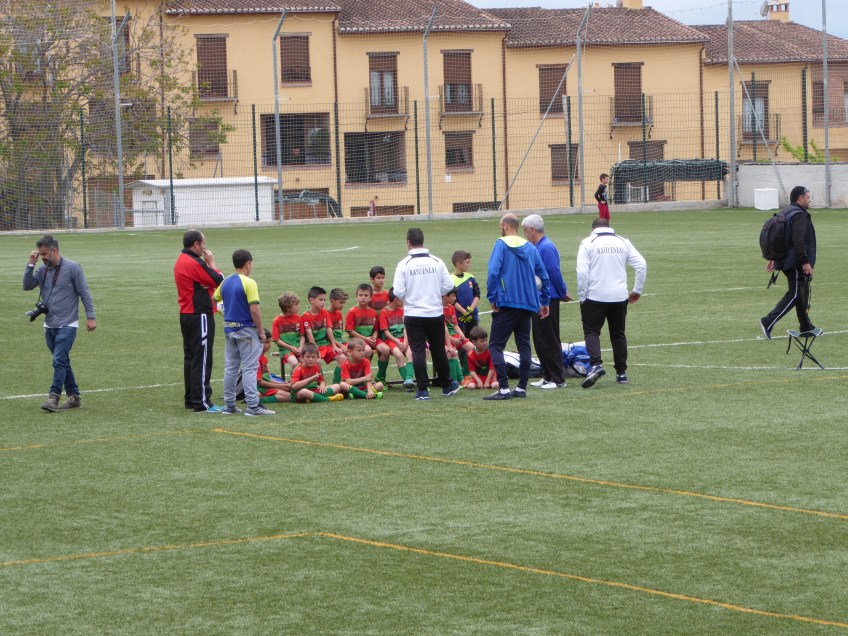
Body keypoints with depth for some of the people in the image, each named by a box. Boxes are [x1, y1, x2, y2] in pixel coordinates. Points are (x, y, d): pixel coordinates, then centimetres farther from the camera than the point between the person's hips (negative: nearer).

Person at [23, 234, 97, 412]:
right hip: (49, 325, 6)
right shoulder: (43, 270, 8)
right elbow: (27, 286, 3)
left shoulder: (72, 268, -7)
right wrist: (30, 264, -5)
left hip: (67, 325, -6)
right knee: (62, 362, 11)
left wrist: (90, 317, -9)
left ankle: (54, 397, -18)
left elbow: (84, 294, -5)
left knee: (59, 361, -16)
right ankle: (74, 397, 18)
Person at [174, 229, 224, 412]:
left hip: (186, 314, 10)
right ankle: (201, 402, -7)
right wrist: (211, 263, -2)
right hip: (200, 315, -10)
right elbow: (219, 280, -15)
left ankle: (191, 399, 21)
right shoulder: (195, 263, -18)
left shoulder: (180, 261, 12)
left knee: (190, 356, 15)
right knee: (202, 359, -7)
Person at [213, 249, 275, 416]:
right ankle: (253, 406, -8)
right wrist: (261, 331, -10)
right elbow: (254, 310, -19)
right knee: (249, 369, -6)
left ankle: (229, 405, 15)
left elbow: (214, 299, 18)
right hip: (246, 330, -7)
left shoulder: (225, 282, 7)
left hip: (229, 329, 7)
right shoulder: (249, 283, -15)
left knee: (230, 368, 11)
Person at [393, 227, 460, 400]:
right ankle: (447, 385, 27)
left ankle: (423, 389, -3)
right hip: (435, 313, 2)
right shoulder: (437, 262, -2)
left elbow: (398, 291, -12)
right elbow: (448, 285, -2)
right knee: (438, 350, 15)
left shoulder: (404, 264, -9)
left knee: (418, 352, 1)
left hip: (413, 314, -2)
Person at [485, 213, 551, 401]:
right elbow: (544, 277, 14)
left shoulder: (501, 245, -6)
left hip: (507, 303, -6)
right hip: (528, 304, 6)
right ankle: (522, 387, 13)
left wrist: (492, 298, -8)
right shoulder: (531, 248, 11)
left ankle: (504, 388, -11)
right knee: (524, 346, 14)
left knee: (496, 345, -2)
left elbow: (493, 273, -17)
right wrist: (544, 302, 22)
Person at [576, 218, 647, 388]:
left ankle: (595, 364, -21)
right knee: (618, 334, 14)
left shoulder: (588, 243, -2)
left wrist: (582, 296, -3)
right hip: (620, 297, 3)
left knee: (591, 331, 1)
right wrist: (637, 290, 12)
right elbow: (641, 265, 3)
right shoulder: (623, 242, 8)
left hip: (595, 297, -3)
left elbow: (582, 272, -10)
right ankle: (621, 372, 14)